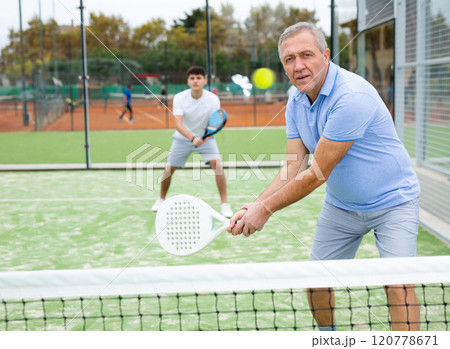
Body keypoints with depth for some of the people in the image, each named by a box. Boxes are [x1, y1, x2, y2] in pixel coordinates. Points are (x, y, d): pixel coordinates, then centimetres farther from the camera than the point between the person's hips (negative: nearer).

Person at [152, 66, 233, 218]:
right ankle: (161, 199, 30)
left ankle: (224, 204, -12)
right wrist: (193, 138, -48)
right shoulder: (180, 98, -20)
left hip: (206, 137, -1)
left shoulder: (213, 99, -20)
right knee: (169, 169, 2)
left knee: (217, 164, -21)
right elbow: (178, 123, -31)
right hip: (183, 138, 1)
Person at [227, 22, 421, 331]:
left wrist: (267, 208, -22)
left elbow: (317, 174, -29)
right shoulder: (296, 102, -4)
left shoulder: (351, 96, -31)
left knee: (398, 282, -18)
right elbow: (294, 167, -6)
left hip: (392, 200, -7)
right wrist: (254, 207, -20)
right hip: (340, 206, 7)